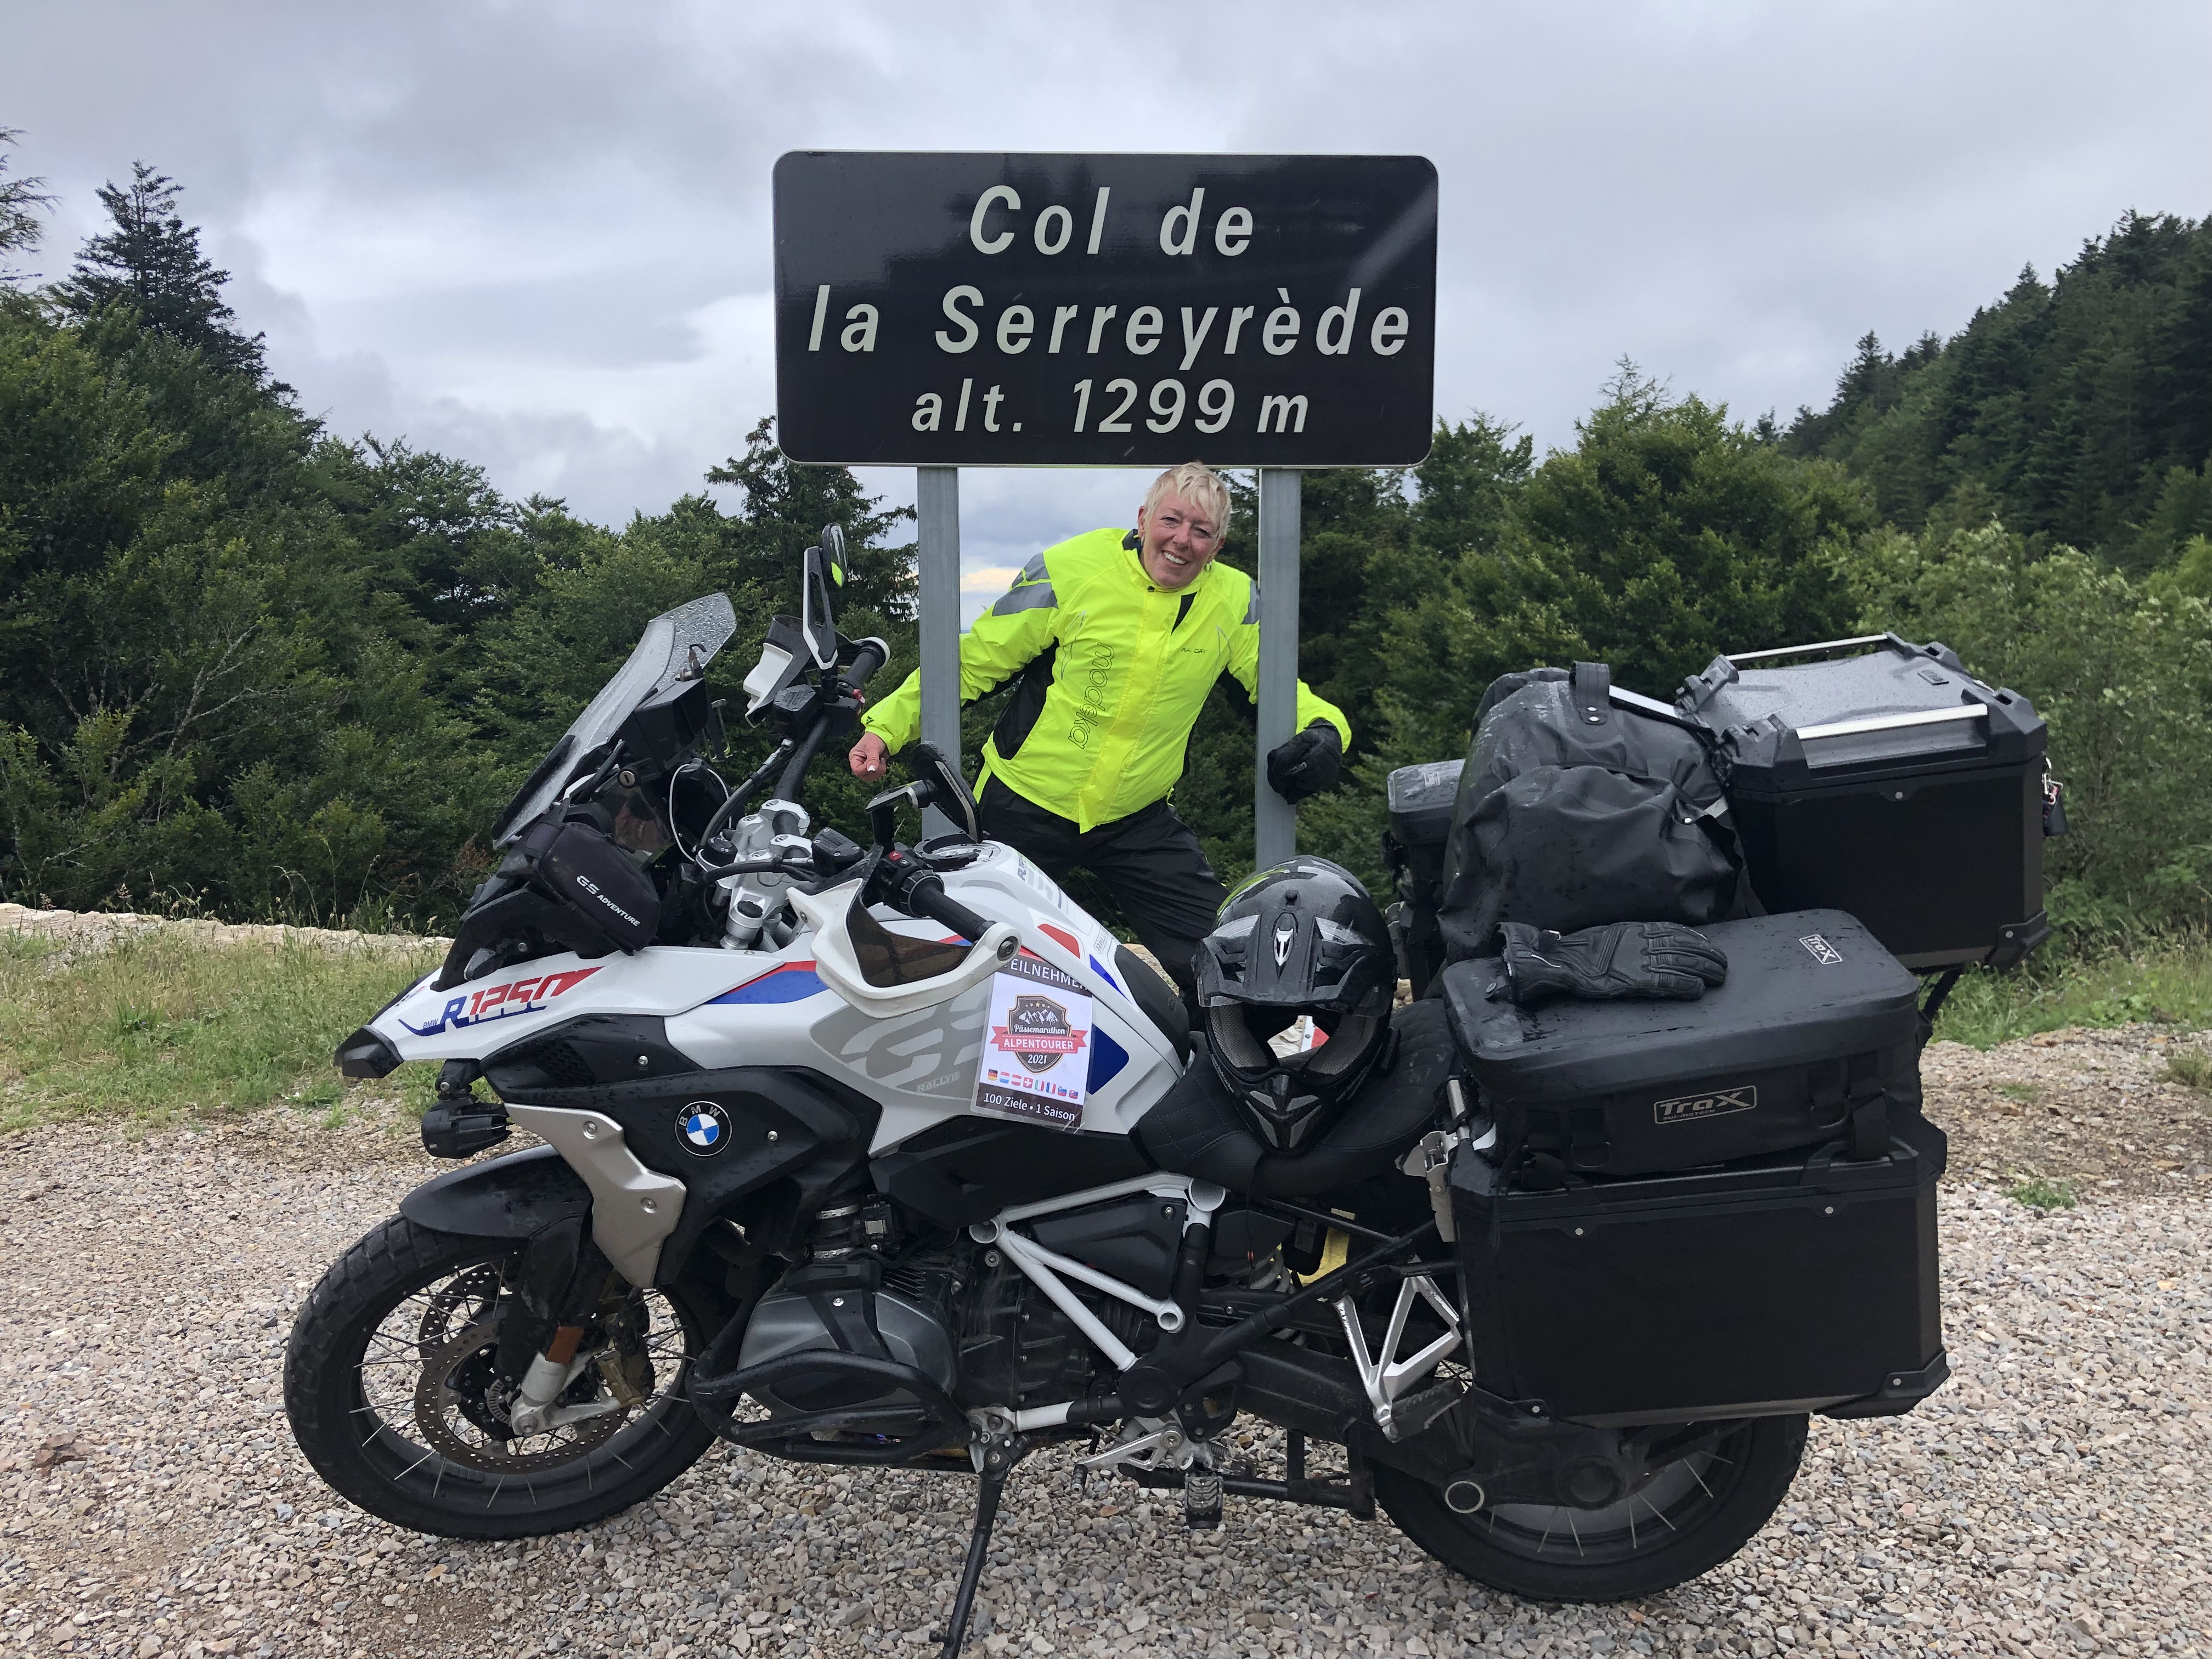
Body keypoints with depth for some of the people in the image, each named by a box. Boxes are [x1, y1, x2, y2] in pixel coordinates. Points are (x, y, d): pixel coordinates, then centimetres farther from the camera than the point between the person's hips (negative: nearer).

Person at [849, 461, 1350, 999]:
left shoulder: (1234, 600, -4)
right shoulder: (1070, 570, -13)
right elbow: (972, 661, -6)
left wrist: (1325, 728, -16)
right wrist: (887, 725, -11)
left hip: (1138, 819, 3)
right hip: (1025, 806, -2)